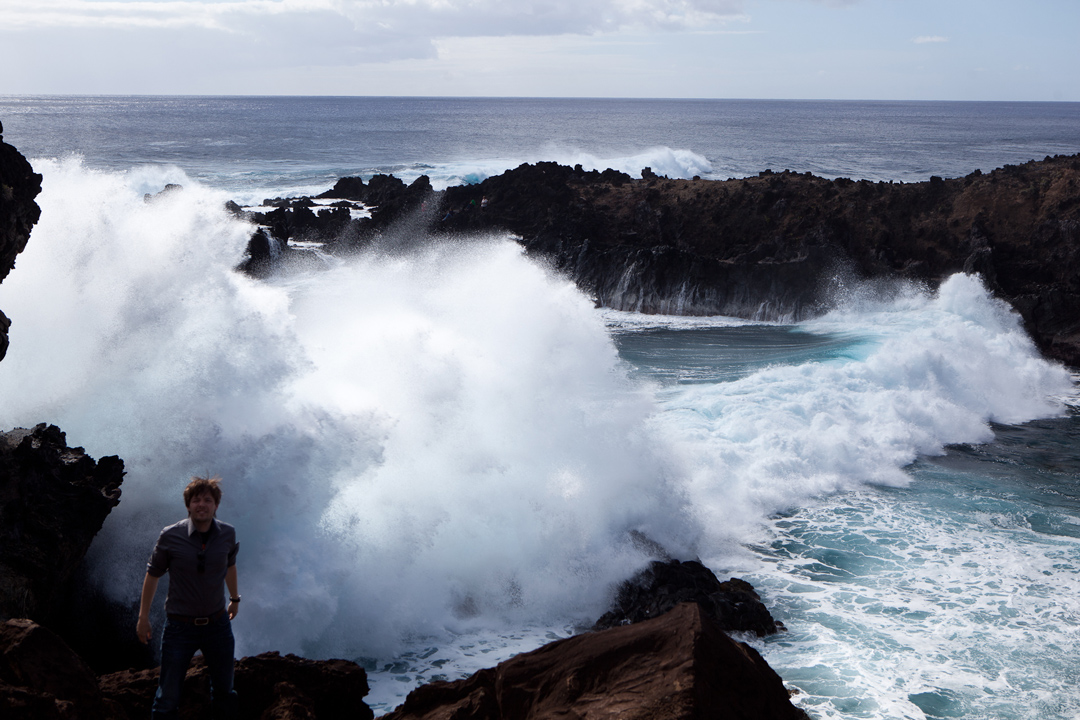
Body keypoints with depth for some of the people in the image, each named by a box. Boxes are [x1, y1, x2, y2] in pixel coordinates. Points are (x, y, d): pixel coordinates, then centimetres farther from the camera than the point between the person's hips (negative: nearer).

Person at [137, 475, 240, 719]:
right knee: (168, 698, 2)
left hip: (217, 624, 3)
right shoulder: (170, 536, -13)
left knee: (224, 692, 16)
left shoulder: (227, 534, -5)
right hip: (180, 625, -3)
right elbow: (153, 574, -1)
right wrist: (143, 616, 4)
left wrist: (235, 598, 26)